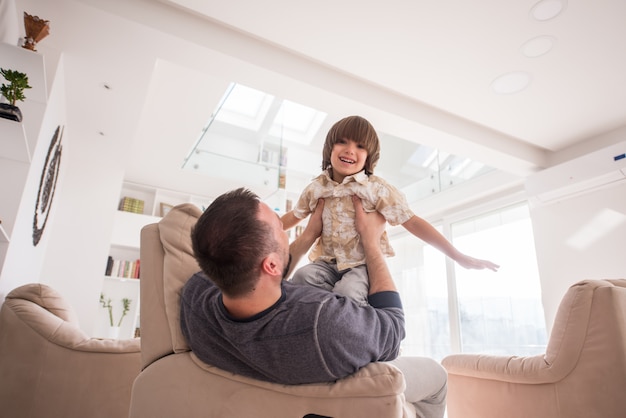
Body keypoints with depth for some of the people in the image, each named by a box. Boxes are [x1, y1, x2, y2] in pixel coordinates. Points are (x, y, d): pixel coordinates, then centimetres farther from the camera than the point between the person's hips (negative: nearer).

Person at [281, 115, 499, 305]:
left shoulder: (377, 189, -9)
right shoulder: (316, 188, 2)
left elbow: (412, 222, -9)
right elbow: (293, 216, 20)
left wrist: (460, 258, -11)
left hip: (364, 265, -3)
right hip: (328, 262, 4)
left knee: (347, 292, -34)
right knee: (302, 276, -27)